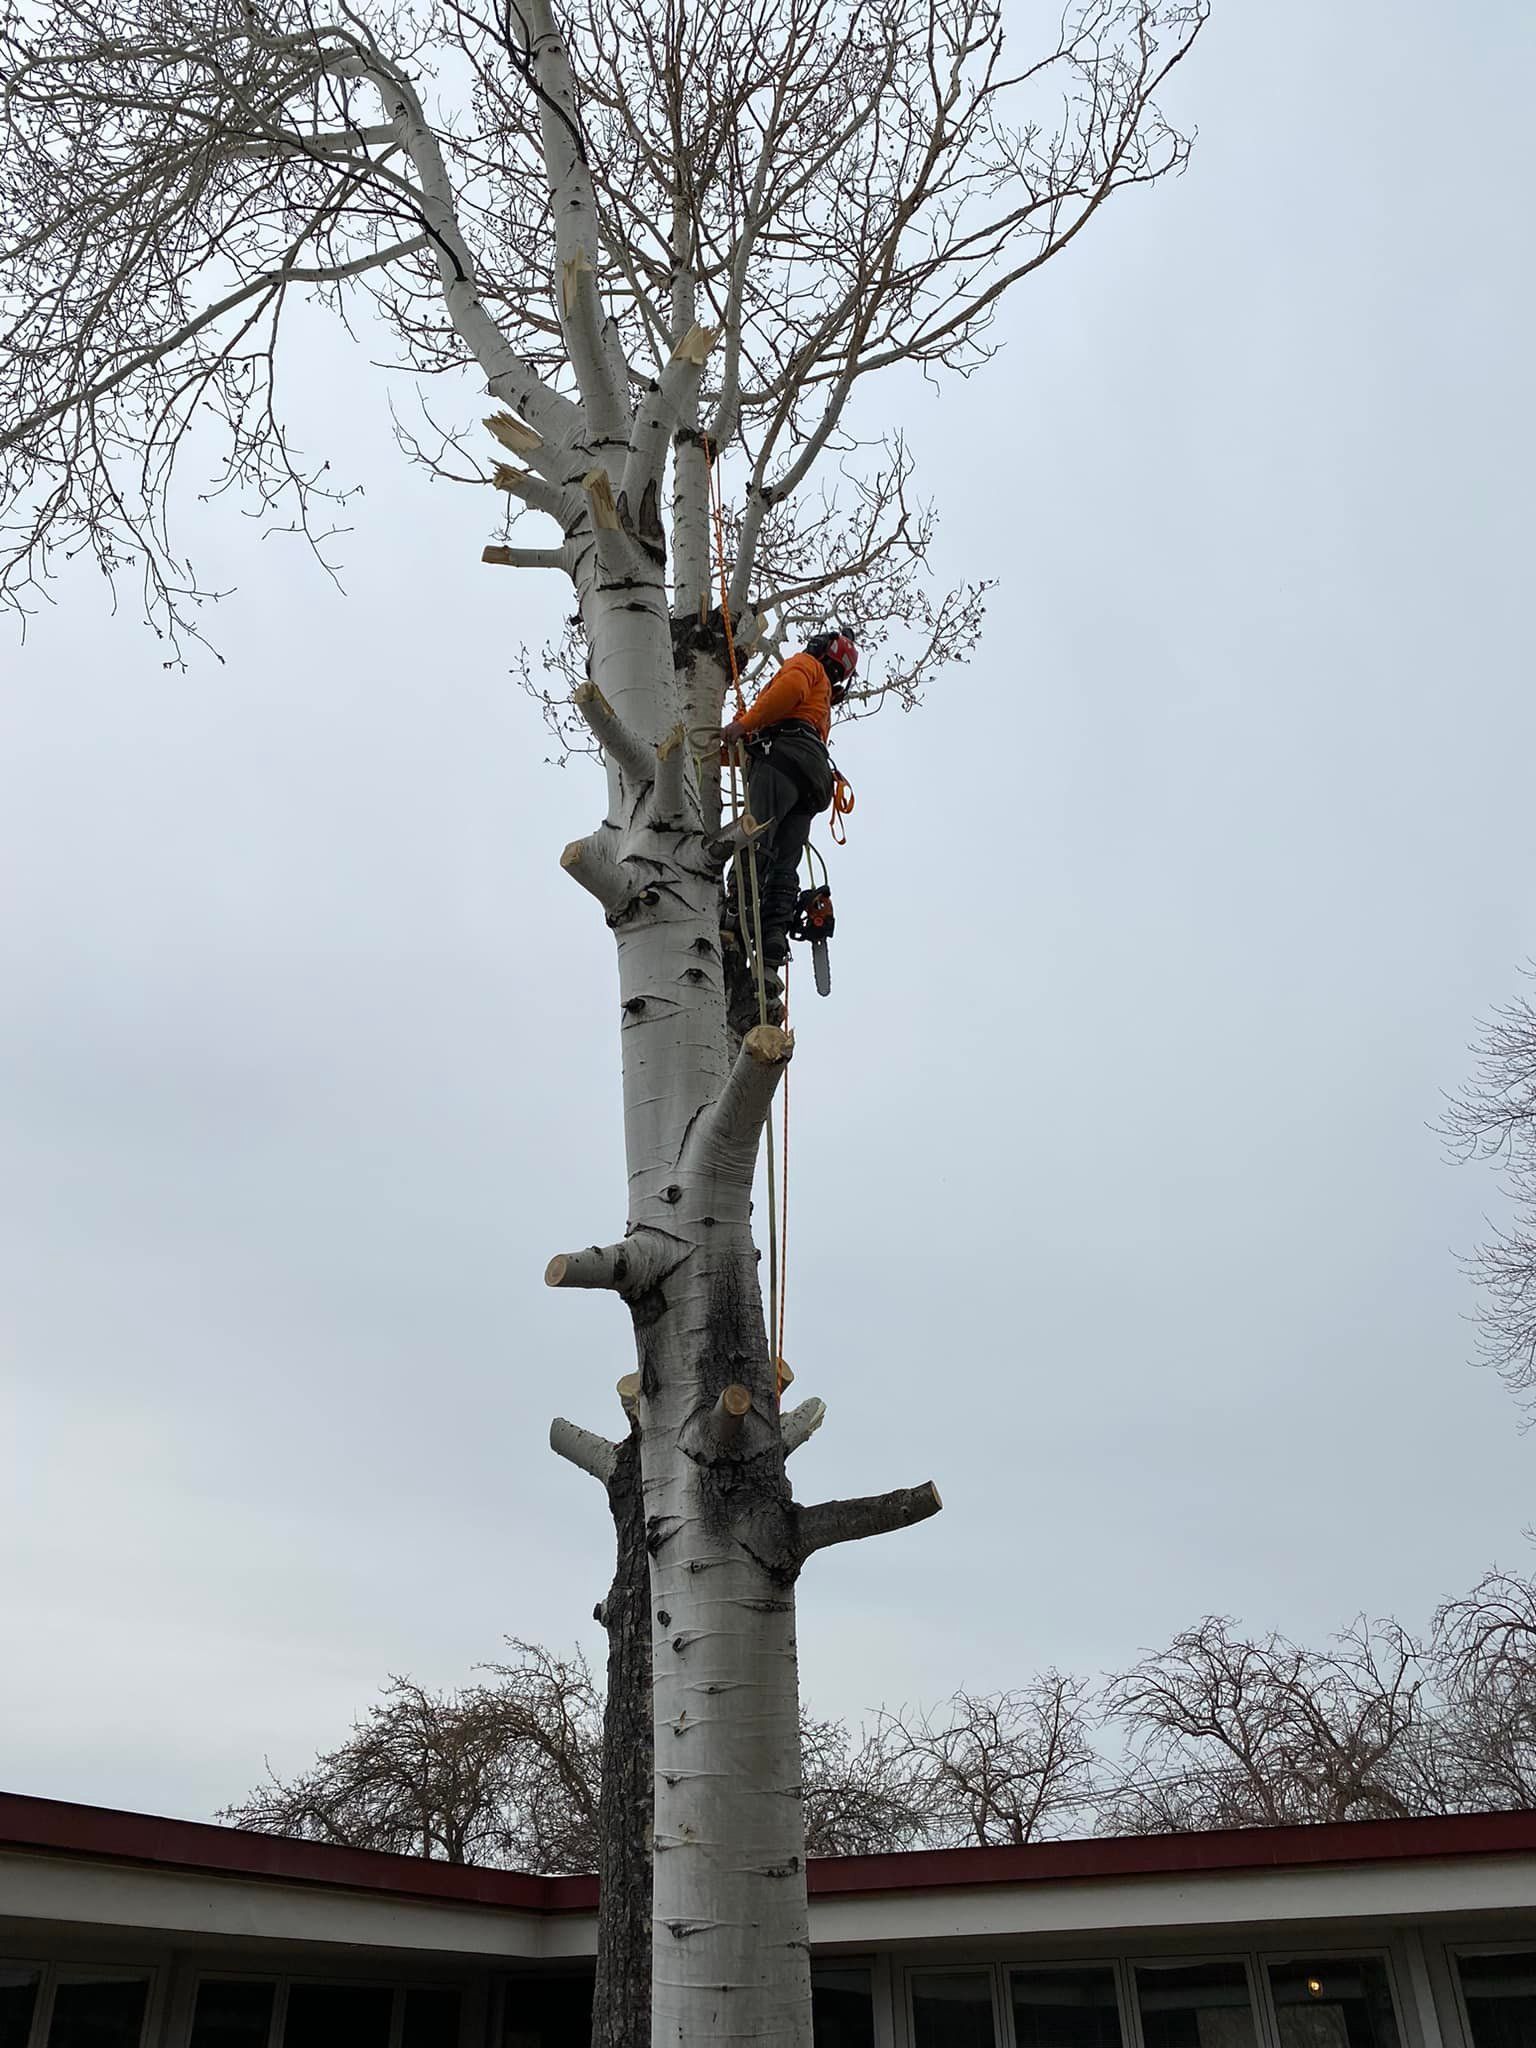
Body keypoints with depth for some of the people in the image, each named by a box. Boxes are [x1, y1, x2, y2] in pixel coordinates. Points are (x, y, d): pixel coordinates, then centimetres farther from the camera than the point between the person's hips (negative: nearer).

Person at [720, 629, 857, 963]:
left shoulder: (806, 663, 22)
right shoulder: (823, 704, 44)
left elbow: (791, 687, -4)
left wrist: (744, 723, -9)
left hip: (786, 749, -8)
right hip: (814, 781, 9)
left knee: (754, 840, -25)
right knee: (783, 865, -6)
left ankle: (741, 919, -40)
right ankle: (774, 934, -21)